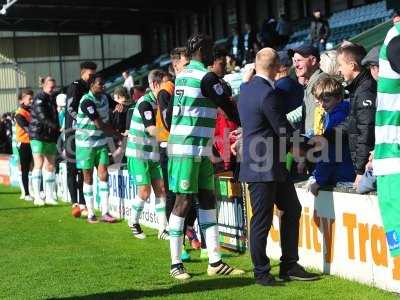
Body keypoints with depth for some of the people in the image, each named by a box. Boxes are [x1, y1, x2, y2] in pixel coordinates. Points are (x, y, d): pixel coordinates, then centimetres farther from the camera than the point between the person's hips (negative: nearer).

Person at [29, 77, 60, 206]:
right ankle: (37, 196, -15)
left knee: (50, 166, 7)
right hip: (38, 135, -8)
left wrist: (57, 132, 12)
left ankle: (49, 196, 12)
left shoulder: (52, 99, 18)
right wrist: (56, 127, -15)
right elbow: (42, 116, -18)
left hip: (51, 137, 8)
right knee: (39, 164, -13)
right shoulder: (39, 98, -8)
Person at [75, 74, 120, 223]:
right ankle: (90, 214, 12)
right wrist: (118, 135, -13)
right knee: (88, 177, 4)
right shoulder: (87, 101, -19)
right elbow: (100, 124, -20)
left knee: (103, 175, -3)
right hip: (86, 143, -6)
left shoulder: (104, 98, 3)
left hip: (101, 142, 6)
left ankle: (104, 213, -2)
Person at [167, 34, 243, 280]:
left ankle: (215, 262, 13)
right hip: (188, 148, -9)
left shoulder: (183, 75, 14)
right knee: (184, 202, -3)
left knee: (208, 200, 9)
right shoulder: (206, 77, -13)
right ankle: (176, 264, 4)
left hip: (201, 149, 9)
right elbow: (228, 107, -9)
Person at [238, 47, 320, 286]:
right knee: (262, 220, 1)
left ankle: (289, 266, 21)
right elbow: (284, 132, -13)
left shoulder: (246, 88, 8)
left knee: (292, 208, 14)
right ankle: (261, 272, 12)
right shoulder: (268, 94, -20)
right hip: (264, 167, -10)